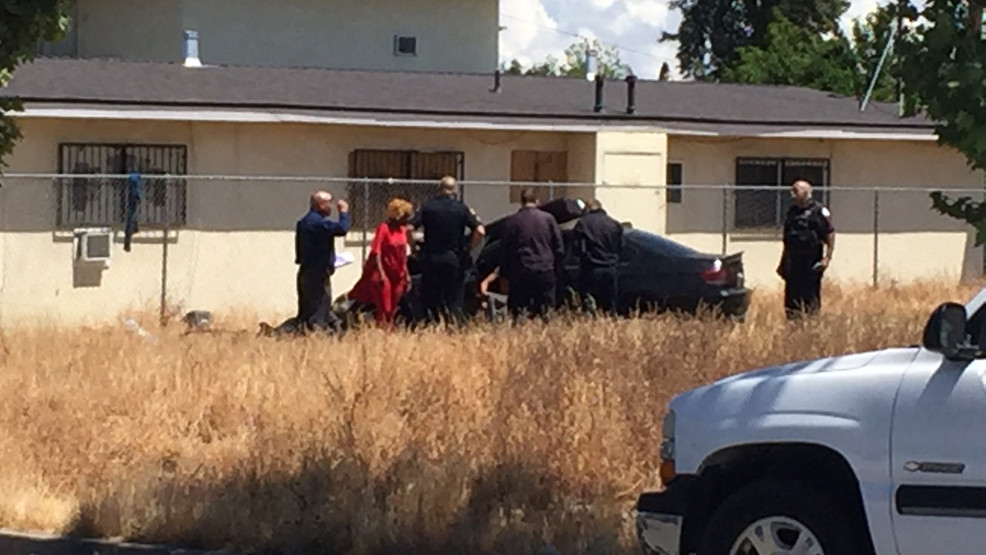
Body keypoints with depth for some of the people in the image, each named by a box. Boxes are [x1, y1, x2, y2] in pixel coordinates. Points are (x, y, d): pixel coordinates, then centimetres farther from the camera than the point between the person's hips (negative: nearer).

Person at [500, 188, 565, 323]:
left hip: (520, 272, -1)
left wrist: (505, 273, 10)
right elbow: (559, 248, 4)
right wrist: (556, 270, 12)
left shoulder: (512, 221, 1)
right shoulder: (548, 219, 3)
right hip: (545, 270, 1)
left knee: (517, 311, 3)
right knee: (545, 312, 3)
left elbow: (504, 249, 3)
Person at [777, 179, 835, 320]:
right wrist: (782, 262, 19)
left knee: (811, 300, -4)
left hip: (811, 264, -7)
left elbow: (830, 234, -9)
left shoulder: (818, 211, -6)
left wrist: (827, 257, -17)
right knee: (791, 300, 7)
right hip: (792, 263, 7)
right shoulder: (792, 211, 16)